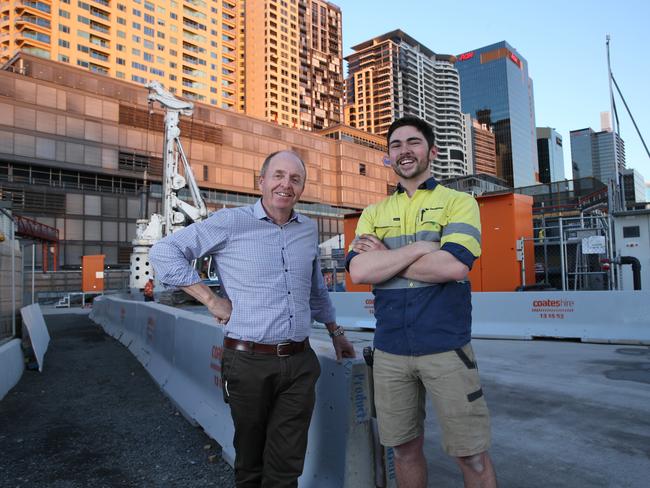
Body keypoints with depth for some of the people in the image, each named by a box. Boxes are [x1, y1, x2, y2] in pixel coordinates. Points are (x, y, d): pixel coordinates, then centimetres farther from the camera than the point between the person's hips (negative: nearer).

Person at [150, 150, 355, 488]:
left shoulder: (309, 230, 10)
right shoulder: (230, 222, -7)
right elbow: (164, 253, -6)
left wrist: (335, 331, 27)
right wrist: (211, 300, -10)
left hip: (301, 362, 4)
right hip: (250, 361, -3)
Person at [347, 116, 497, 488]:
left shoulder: (459, 202, 1)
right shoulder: (374, 213, 10)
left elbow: (454, 266, -17)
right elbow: (358, 271, -6)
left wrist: (384, 257, -8)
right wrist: (420, 248, -12)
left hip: (446, 347, -3)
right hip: (389, 349, 3)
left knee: (472, 455, 7)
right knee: (405, 448, 16)